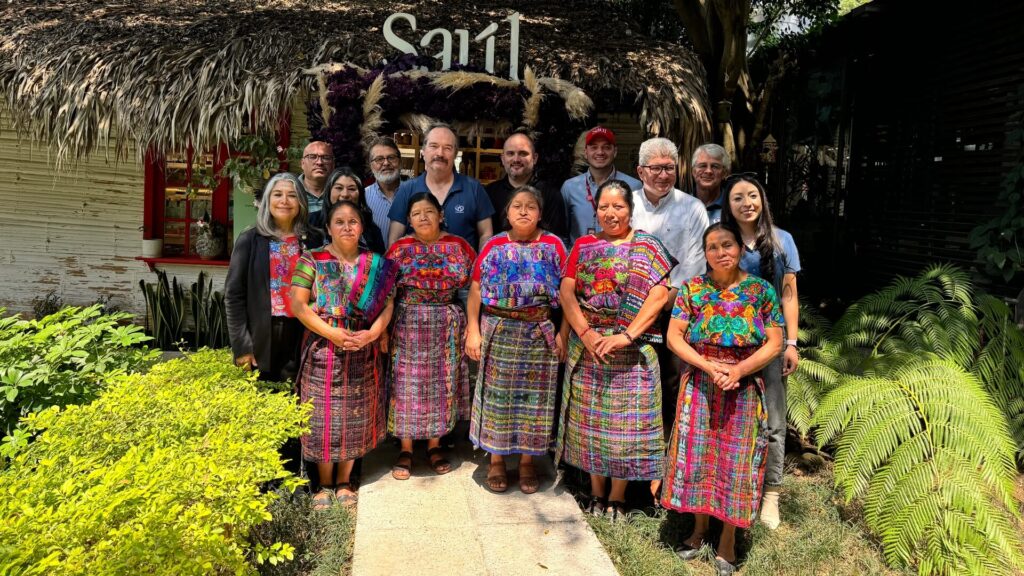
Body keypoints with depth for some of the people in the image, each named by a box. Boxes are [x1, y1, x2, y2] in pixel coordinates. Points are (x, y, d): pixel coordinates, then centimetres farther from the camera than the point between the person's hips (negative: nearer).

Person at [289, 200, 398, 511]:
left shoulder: (376, 264, 7)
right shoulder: (312, 260, 0)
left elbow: (387, 304, 3)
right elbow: (298, 304, -7)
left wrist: (372, 333, -15)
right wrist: (333, 334, -17)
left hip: (363, 351, 2)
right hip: (322, 349, -2)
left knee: (356, 415, 9)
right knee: (323, 415, 3)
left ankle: (343, 481, 25)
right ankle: (325, 484, 20)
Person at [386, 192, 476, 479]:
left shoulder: (458, 246, 2)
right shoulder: (399, 248, 2)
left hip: (448, 326, 1)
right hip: (408, 325, -1)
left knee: (441, 383, 8)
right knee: (408, 384, 3)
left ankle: (435, 445, 23)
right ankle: (406, 449, 15)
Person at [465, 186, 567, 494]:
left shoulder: (553, 246, 2)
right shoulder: (494, 246, 3)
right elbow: (476, 289, 1)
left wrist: (563, 333, -5)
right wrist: (473, 331, -5)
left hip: (539, 333, 0)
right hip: (498, 331, 0)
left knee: (533, 394, 7)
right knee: (497, 393, 6)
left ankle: (527, 460, 22)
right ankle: (496, 460, 21)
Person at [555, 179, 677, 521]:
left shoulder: (647, 246, 2)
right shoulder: (584, 245, 10)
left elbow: (659, 295, -9)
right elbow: (566, 292, 1)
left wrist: (627, 335, -18)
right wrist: (585, 333, -14)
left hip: (633, 350, -2)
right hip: (587, 347, 2)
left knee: (626, 419, 2)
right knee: (591, 417, 8)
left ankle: (617, 496, 18)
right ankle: (596, 491, 23)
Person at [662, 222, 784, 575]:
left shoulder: (761, 290, -3)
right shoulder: (692, 288, -2)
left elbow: (774, 343, -4)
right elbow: (674, 336, -4)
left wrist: (739, 370, -17)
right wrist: (709, 367, -16)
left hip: (744, 388, -1)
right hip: (699, 385, 1)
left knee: (735, 460, 5)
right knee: (697, 456, 6)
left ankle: (727, 541, 20)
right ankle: (699, 529, 27)